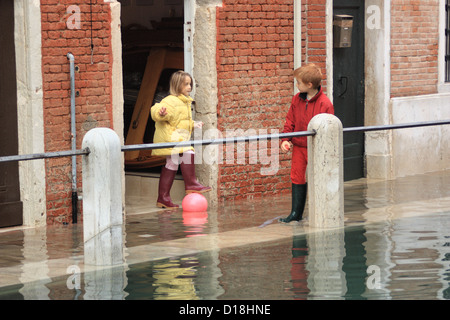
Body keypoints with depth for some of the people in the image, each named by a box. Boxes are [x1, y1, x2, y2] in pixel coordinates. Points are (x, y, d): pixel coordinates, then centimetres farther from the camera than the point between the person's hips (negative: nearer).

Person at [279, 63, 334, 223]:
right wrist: (286, 140, -2)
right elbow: (290, 121, 10)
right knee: (297, 179, 9)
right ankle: (296, 213, 18)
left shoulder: (324, 103, -15)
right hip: (298, 147, 6)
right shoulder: (296, 99, 2)